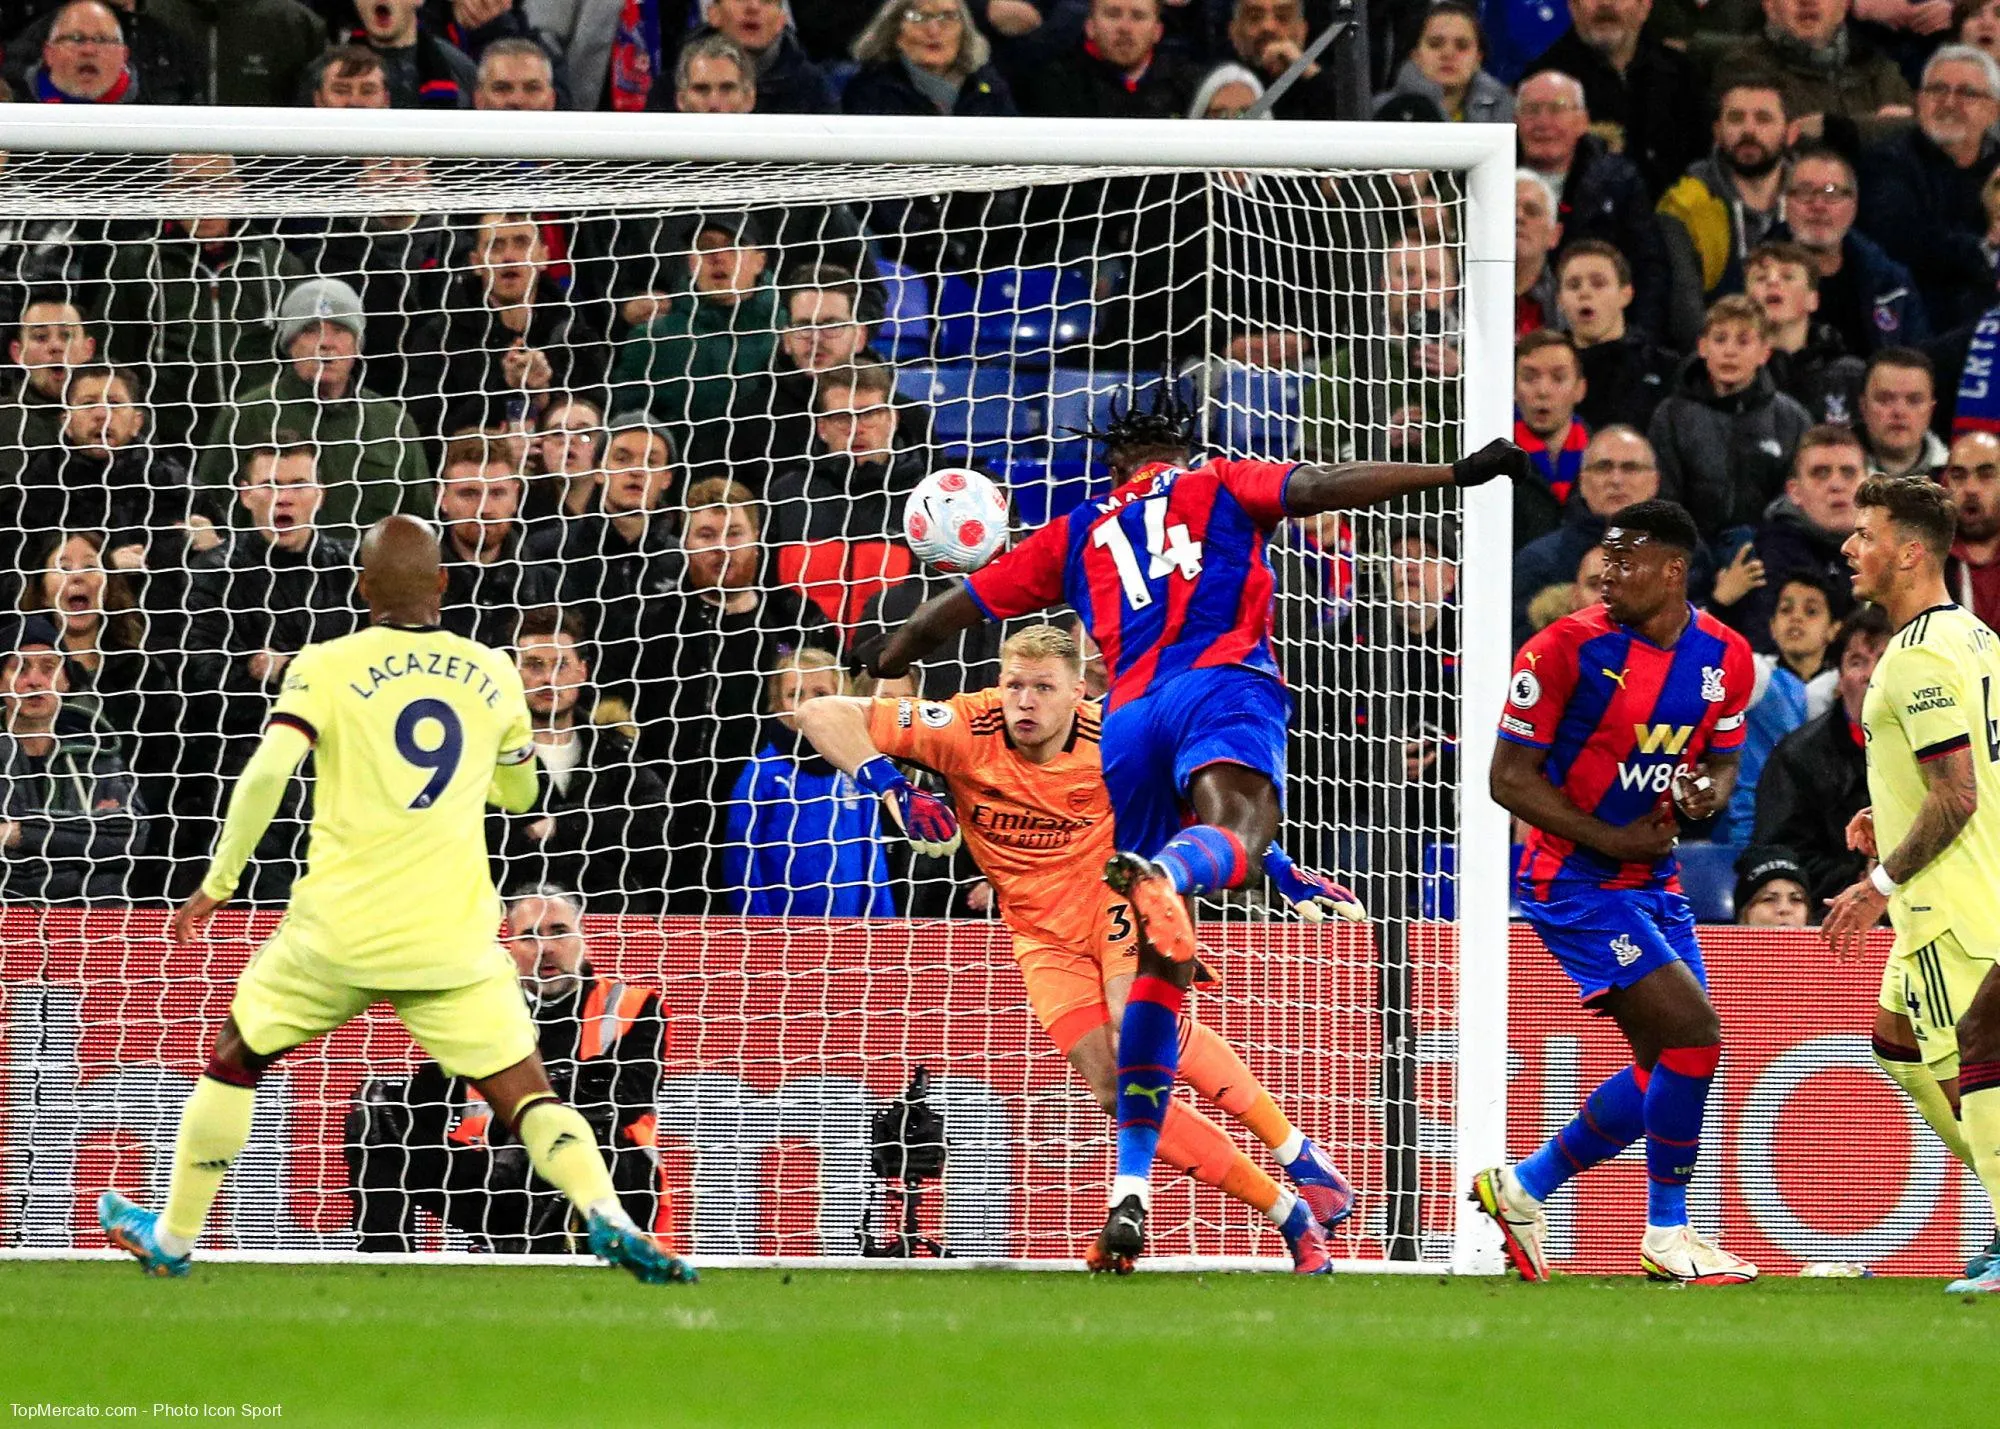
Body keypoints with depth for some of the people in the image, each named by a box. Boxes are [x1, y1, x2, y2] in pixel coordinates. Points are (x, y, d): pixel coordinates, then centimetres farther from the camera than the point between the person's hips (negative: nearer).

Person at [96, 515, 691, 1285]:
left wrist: (217, 885, -5)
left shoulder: (327, 668, -1)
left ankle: (172, 1238, 29)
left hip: (340, 931, -1)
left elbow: (267, 772, -14)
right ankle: (608, 1216, -27)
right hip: (455, 944, 1)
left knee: (236, 1058, 21)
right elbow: (519, 793, 23)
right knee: (526, 1095, 1)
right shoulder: (491, 674, 9)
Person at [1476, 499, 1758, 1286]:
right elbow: (1510, 778, -13)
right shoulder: (1567, 648, -16)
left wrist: (1708, 790, -9)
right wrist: (1611, 840, -18)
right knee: (1694, 1035, -16)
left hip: (1654, 881, 7)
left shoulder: (1724, 656, 1)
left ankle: (1525, 1188, 24)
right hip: (1574, 883, -7)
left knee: (1669, 1066, 8)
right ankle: (1668, 1237, -3)